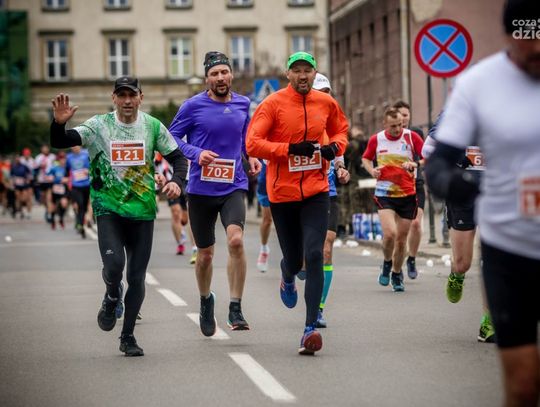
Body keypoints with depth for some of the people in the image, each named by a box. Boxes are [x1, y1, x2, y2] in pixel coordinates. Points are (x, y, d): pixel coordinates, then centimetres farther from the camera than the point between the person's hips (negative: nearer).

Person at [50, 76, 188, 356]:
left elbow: (177, 157, 10)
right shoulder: (99, 125, -3)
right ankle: (112, 297, 14)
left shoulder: (152, 126, 2)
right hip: (108, 208, -2)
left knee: (137, 277, 3)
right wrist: (59, 123, -31)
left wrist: (176, 181, -10)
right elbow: (59, 142, -10)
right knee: (114, 264, -22)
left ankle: (128, 336, 19)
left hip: (143, 210, 2)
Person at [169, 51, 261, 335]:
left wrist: (252, 156, 5)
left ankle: (235, 310, -16)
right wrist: (196, 153, -16)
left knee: (236, 239, -24)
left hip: (233, 186, 1)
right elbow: (172, 138, 0)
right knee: (205, 254, 9)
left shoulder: (242, 104, 6)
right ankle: (206, 301, 38)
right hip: (201, 189, -1)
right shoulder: (193, 106, -5)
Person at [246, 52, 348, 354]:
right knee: (294, 259, 10)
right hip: (282, 191, -1)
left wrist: (335, 146, 1)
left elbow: (341, 129, 23)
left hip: (316, 191, 1)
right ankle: (288, 277, 50)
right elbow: (253, 144, -11)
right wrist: (291, 149, -20)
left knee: (314, 255, -14)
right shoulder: (273, 103, -6)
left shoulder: (326, 103, 4)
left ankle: (311, 327, -14)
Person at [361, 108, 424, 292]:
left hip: (407, 195, 1)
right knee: (390, 233, -20)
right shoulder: (376, 139, 0)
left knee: (401, 239, 6)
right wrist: (372, 170, -3)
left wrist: (415, 165, -25)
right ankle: (387, 263, 10)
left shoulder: (411, 137, -4)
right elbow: (366, 158, 17)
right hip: (384, 194, -1)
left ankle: (397, 274, 27)